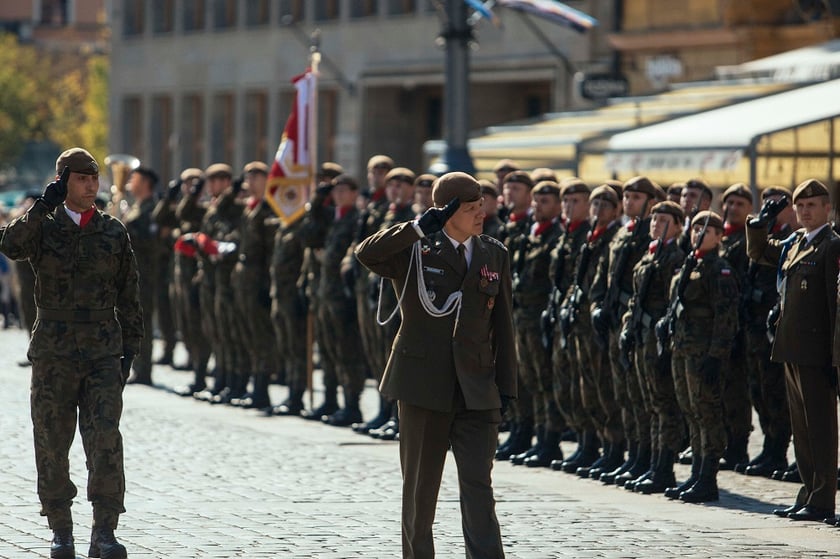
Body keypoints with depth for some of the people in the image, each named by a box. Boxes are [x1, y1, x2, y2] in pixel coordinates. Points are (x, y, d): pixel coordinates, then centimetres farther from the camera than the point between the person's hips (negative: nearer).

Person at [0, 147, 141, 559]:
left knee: (106, 440, -11)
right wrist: (45, 204, -21)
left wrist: (130, 347, 8)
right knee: (52, 444, 3)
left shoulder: (114, 232, 10)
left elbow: (127, 295, 14)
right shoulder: (43, 227, 4)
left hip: (104, 353, 0)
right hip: (53, 352, 0)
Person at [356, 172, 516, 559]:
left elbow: (502, 325, 11)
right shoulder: (414, 251, -2)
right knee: (420, 488, 9)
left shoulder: (494, 255, 9)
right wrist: (420, 228, -27)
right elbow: (365, 254, -21)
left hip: (476, 391, 2)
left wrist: (506, 386, 6)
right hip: (424, 385, -2)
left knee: (478, 487, -7)